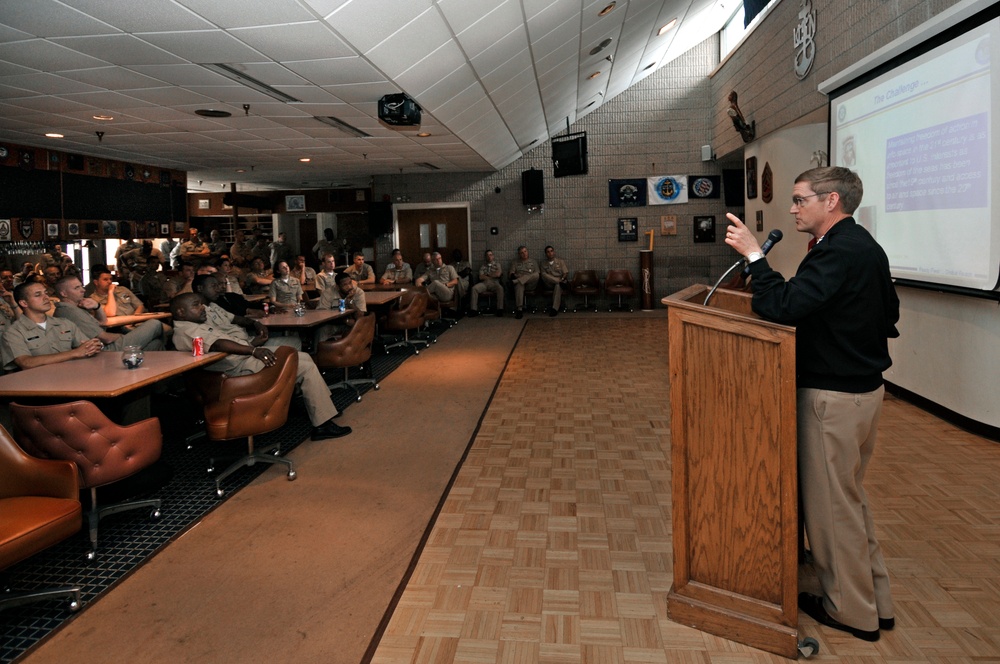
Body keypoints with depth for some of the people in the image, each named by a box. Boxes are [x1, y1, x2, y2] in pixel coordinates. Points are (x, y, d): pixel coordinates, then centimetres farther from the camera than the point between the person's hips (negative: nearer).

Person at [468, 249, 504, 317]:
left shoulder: (497, 264, 17)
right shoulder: (482, 266, 20)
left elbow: (498, 274, -2)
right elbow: (481, 277, 5)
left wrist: (487, 275, 5)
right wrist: (493, 275, 4)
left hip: (494, 283, -2)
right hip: (484, 283, 2)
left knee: (500, 288, -36)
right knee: (474, 288, -28)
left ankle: (500, 309, -34)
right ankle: (474, 309, -29)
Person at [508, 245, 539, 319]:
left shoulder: (532, 261, 21)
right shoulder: (515, 262, 21)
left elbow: (537, 274, 9)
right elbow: (511, 274, 10)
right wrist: (517, 276, -12)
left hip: (530, 284, 0)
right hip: (520, 282, 0)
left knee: (536, 275, -33)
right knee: (519, 285, -40)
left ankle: (516, 281, -35)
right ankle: (519, 309, -48)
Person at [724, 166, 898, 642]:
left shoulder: (838, 251, -21)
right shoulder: (864, 246, 11)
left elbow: (784, 306, -32)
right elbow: (889, 314, 20)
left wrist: (753, 255, -25)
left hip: (834, 395, -10)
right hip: (863, 386, 10)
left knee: (832, 501, 4)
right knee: (849, 496, 21)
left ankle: (851, 611, 20)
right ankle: (875, 602, 33)